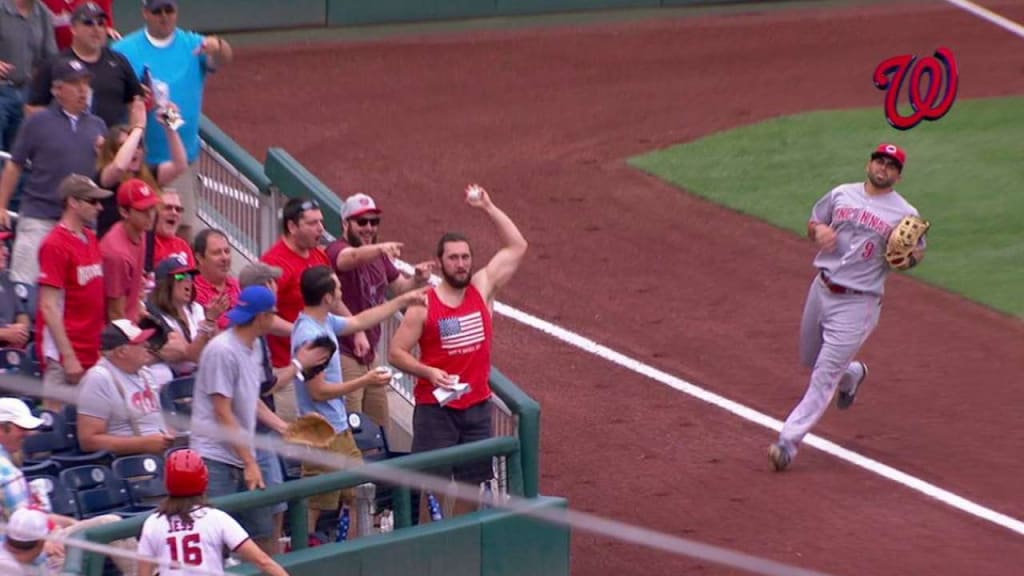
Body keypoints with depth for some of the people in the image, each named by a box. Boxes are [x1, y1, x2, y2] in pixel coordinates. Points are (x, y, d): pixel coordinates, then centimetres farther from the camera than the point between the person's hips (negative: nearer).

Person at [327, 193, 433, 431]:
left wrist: (417, 279, -5)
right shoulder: (337, 250, -16)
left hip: (371, 355, 9)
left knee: (380, 429, 18)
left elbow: (400, 287, 19)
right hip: (345, 356, -9)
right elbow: (354, 257, -40)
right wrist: (380, 249, -61)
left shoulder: (378, 255, 10)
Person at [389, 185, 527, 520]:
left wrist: (488, 208, -1)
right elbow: (396, 353, -5)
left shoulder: (483, 288, 2)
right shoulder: (423, 305, -8)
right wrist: (428, 372, -21)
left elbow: (517, 247, 6)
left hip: (477, 406, 4)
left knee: (472, 481, 12)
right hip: (435, 408, -4)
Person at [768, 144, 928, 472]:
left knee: (825, 375, -8)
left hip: (857, 303, -5)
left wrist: (908, 255, -18)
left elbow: (918, 251, 6)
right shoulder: (841, 194, 6)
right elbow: (813, 223, 15)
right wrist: (819, 231, -9)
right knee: (810, 360, 22)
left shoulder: (905, 214, -4)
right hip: (821, 289, 5)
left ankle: (789, 441, -6)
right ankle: (852, 374, 53)